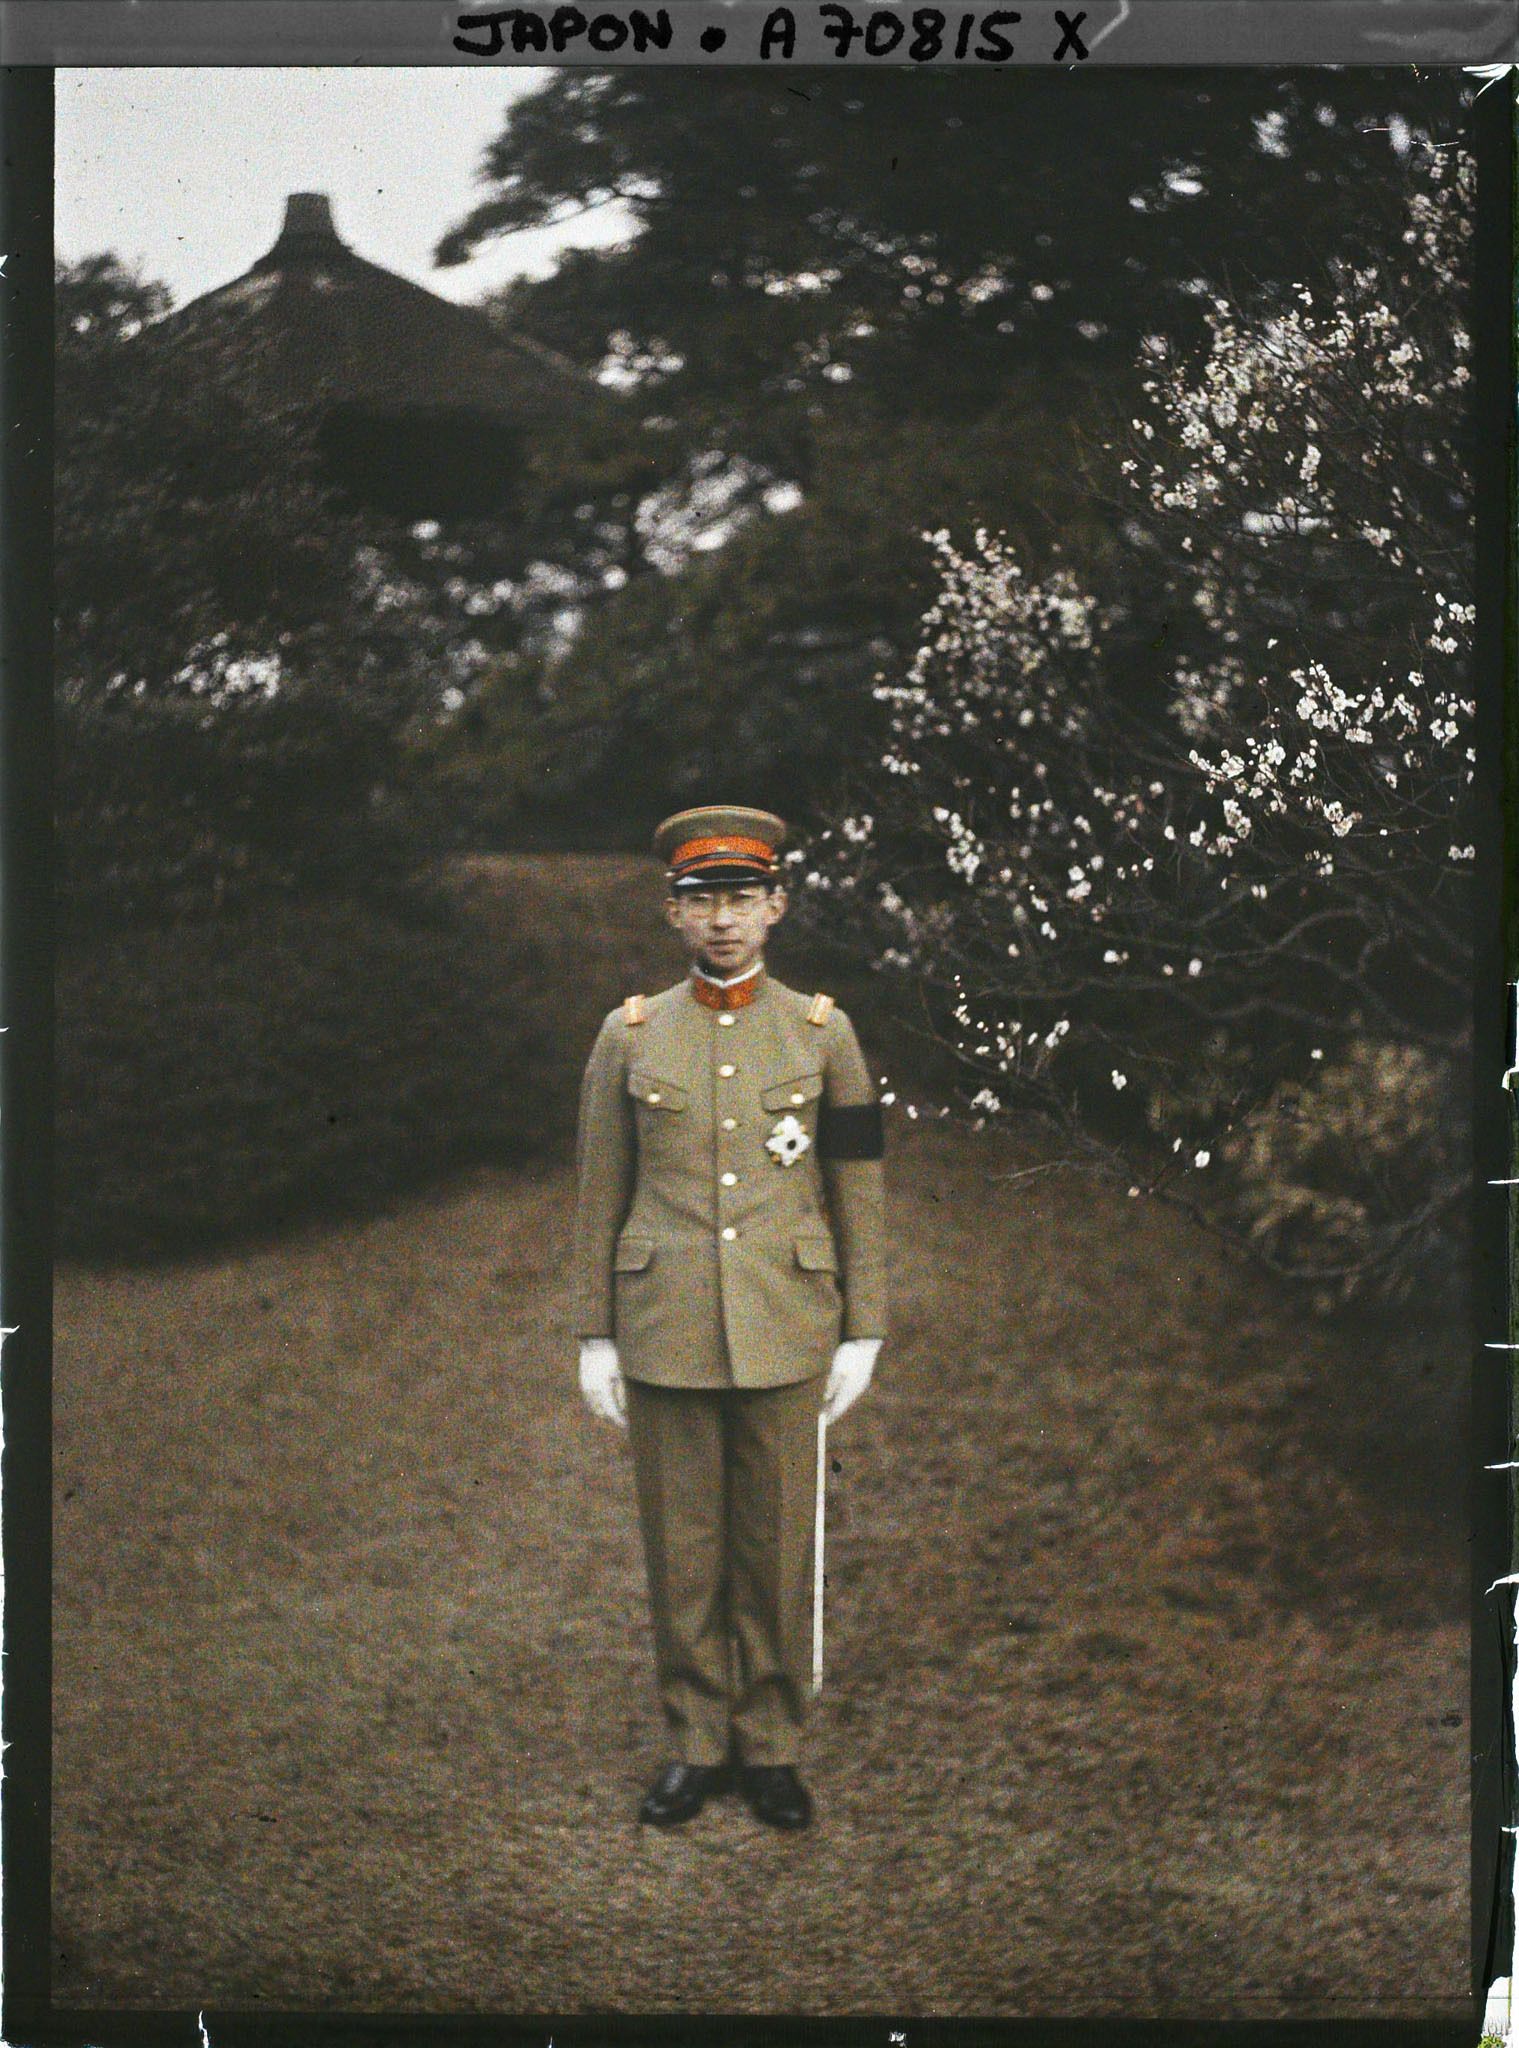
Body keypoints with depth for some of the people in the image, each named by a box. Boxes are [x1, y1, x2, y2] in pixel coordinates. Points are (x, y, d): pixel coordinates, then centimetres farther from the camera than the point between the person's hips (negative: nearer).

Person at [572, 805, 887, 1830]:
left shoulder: (823, 1032, 2)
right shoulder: (630, 1036, 2)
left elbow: (860, 1191, 4)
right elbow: (600, 1198, 6)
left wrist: (862, 1332, 1)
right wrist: (596, 1337, 3)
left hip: (785, 1334, 0)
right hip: (665, 1334, 0)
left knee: (779, 1545, 6)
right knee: (682, 1547, 7)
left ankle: (772, 1746, 21)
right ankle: (698, 1744, 21)